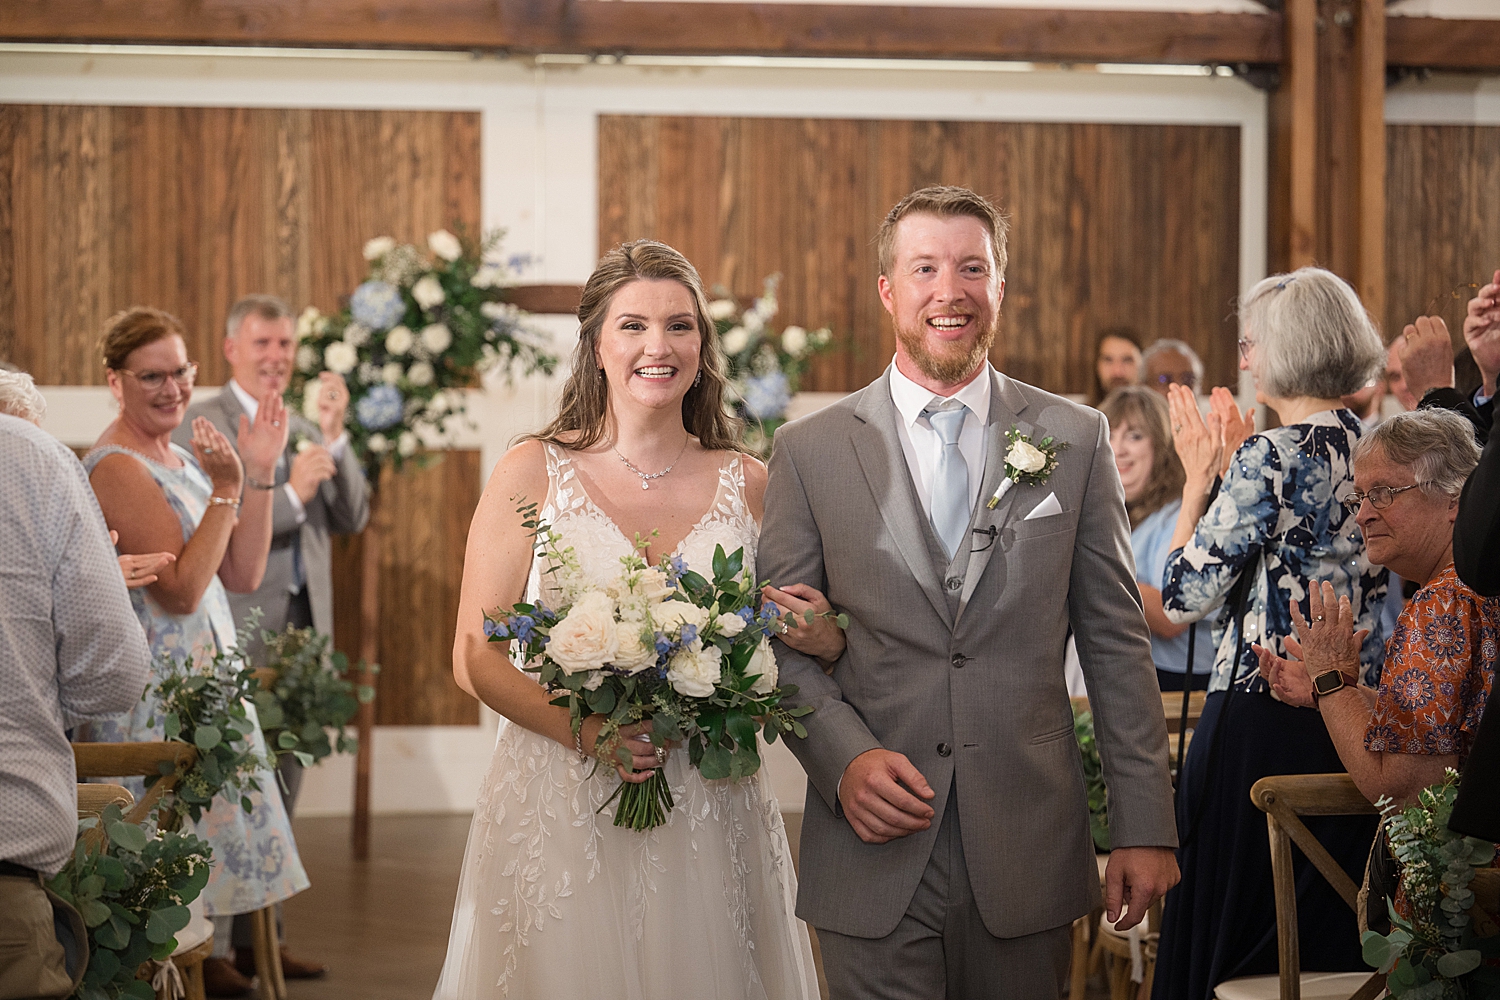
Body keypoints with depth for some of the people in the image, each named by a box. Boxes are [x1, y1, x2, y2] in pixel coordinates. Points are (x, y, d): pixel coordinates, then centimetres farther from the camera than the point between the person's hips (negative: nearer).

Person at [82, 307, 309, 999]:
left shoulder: (184, 461, 13)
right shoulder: (117, 467, -14)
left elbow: (244, 574, 9)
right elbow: (181, 588, -19)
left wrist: (260, 474, 2)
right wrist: (227, 488, -20)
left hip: (208, 675, 9)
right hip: (154, 688, -9)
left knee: (215, 832, 12)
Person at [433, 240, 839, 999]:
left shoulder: (747, 486, 6)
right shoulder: (532, 474, 0)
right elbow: (475, 657, -3)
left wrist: (827, 642, -9)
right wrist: (583, 729, -19)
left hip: (710, 818, 2)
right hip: (558, 815, -2)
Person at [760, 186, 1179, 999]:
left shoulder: (1075, 438, 5)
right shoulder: (811, 450, 3)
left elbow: (1117, 642, 5)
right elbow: (779, 644, 3)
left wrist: (1143, 827, 1)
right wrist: (844, 757, -15)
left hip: (1027, 855, 1)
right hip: (875, 854, -1)